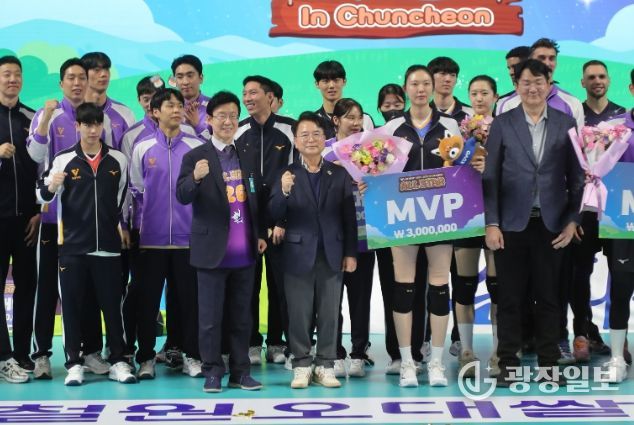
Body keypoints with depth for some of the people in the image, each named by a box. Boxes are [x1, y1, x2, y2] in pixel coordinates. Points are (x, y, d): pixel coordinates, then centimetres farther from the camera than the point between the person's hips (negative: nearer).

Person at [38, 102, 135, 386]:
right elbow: (43, 196, 0)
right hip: (72, 245, -1)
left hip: (108, 245, 1)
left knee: (112, 304, 5)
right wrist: (51, 186, -21)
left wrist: (125, 227, 17)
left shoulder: (118, 160, 5)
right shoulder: (63, 159, 0)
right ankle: (74, 363, 11)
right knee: (71, 304, 3)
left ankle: (118, 361, 13)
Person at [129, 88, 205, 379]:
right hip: (152, 238, 0)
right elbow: (136, 190, 9)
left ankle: (192, 357, 14)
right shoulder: (142, 148, 5)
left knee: (190, 298, 4)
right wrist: (152, 213, 6)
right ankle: (146, 358, 15)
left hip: (188, 237, 0)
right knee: (147, 299, 5)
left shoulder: (197, 147, 3)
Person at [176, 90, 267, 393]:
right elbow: (182, 196, -15)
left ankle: (240, 371, 17)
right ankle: (212, 372, 10)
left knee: (241, 316, 10)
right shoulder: (196, 157, -3)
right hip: (212, 250, -4)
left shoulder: (248, 158, 12)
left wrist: (261, 234, 8)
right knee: (210, 316, 2)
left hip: (245, 252, 4)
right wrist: (195, 177, -35)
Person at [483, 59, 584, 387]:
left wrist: (572, 220, -1)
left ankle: (548, 364, 15)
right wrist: (491, 224, -5)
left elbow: (575, 177, 6)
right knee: (509, 297, 3)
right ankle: (508, 364, 12)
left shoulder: (566, 124, 6)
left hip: (551, 224, 1)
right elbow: (490, 177, 1)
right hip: (513, 224, -1)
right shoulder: (502, 124, 3)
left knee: (549, 296, 6)